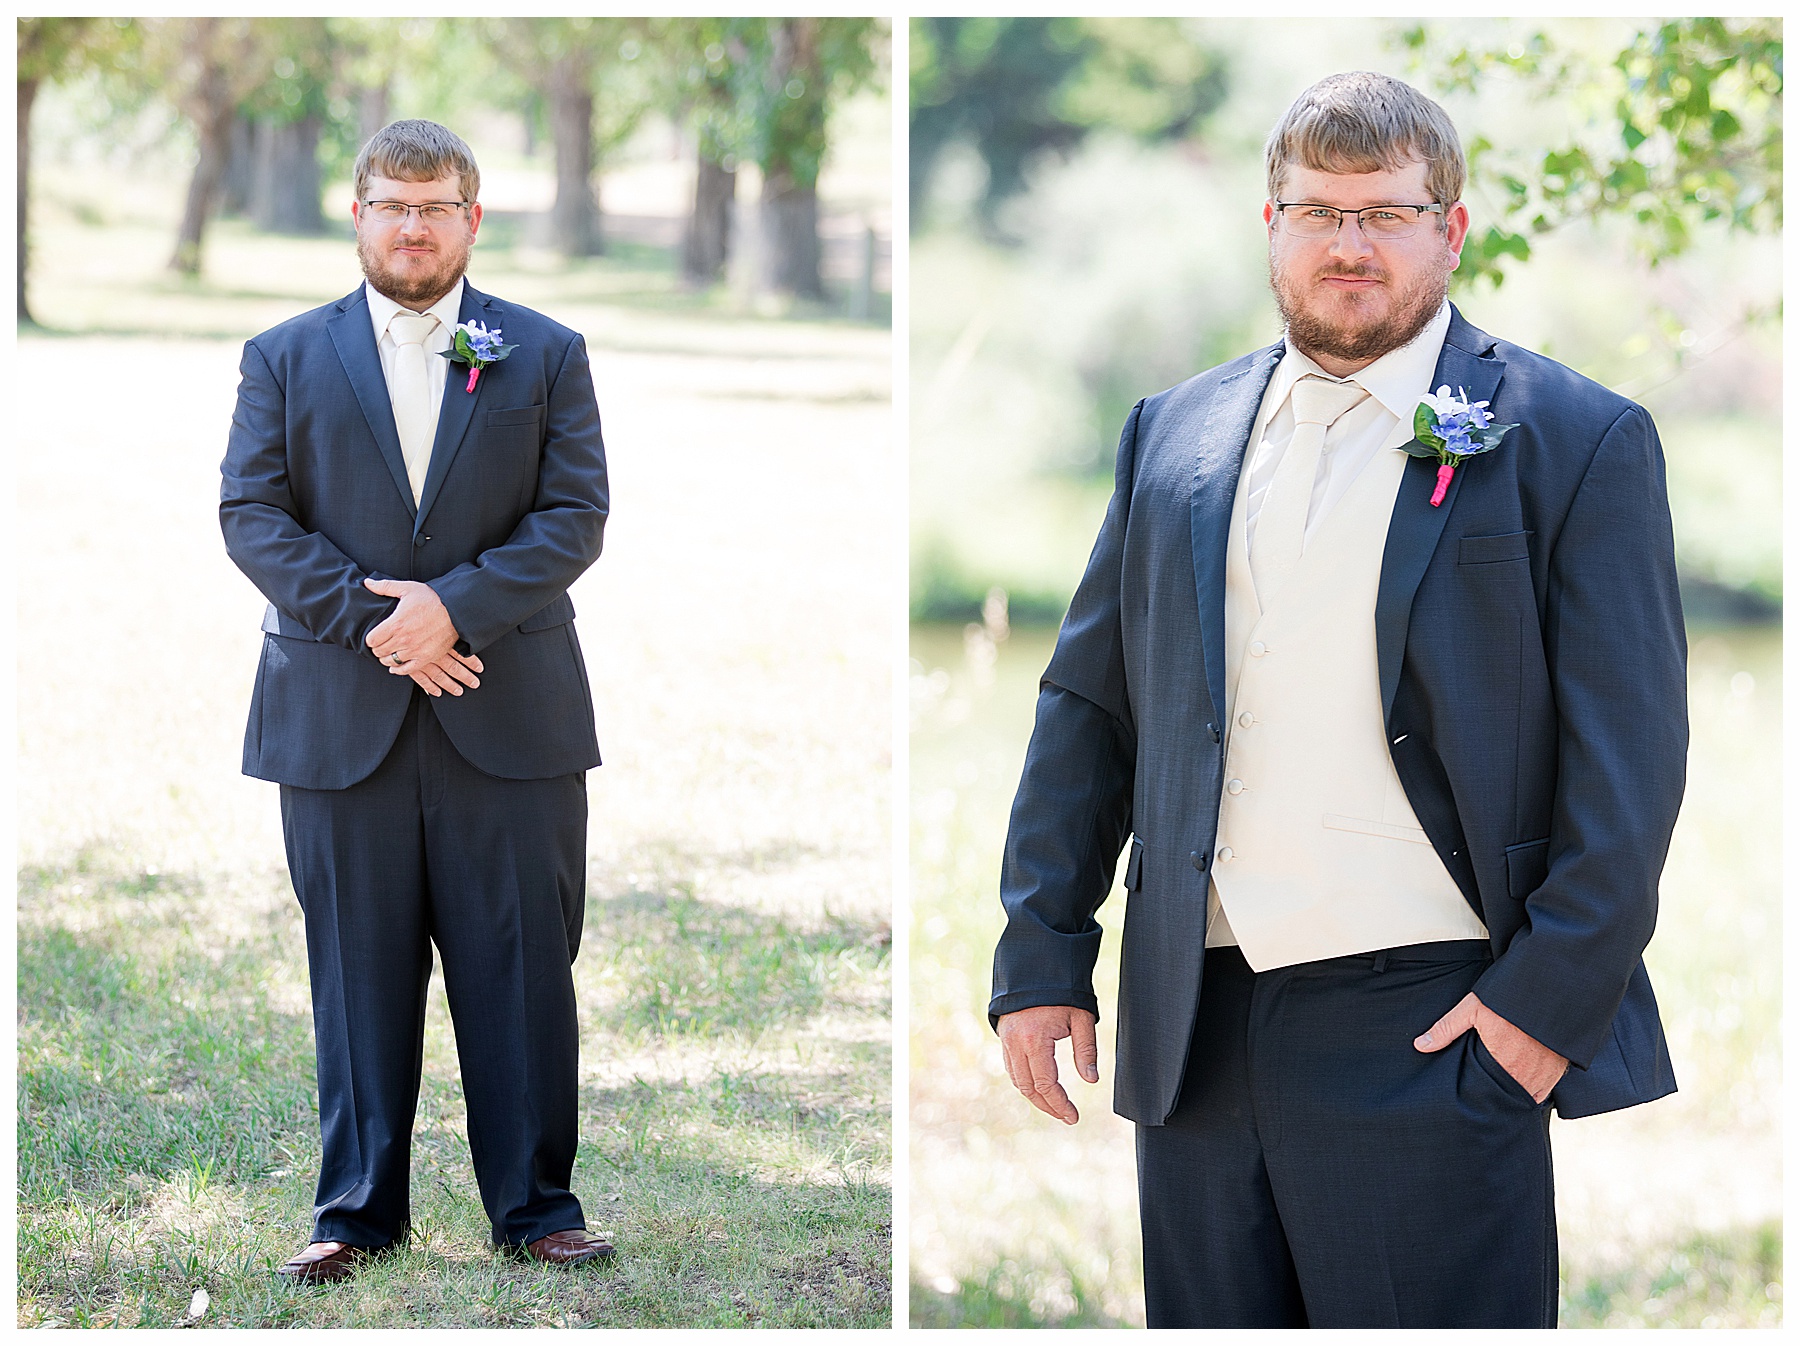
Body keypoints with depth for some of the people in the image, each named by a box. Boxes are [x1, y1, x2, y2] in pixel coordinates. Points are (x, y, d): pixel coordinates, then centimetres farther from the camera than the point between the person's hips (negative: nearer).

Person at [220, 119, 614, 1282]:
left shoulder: (545, 355, 9)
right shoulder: (285, 358, 10)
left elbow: (575, 517, 0)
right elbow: (252, 512, 1)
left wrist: (457, 607, -14)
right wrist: (366, 617, -12)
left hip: (509, 720, 0)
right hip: (339, 719, 0)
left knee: (521, 969, 2)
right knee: (358, 972, 4)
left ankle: (535, 1203, 11)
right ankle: (358, 1208, 13)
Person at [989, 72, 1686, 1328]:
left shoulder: (1577, 443, 0)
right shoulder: (1176, 435, 13)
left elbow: (1628, 751, -4)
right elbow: (1087, 706, 16)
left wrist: (1553, 996, -12)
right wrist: (1042, 959, 9)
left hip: (1428, 1033, -4)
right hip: (1193, 1025, 4)